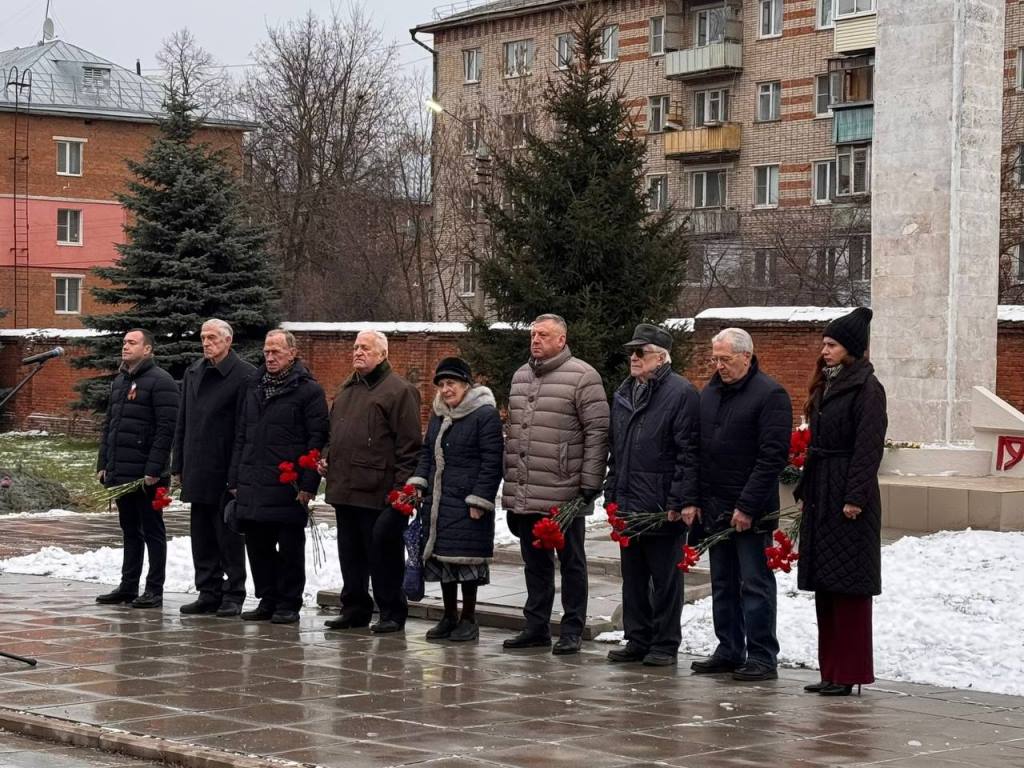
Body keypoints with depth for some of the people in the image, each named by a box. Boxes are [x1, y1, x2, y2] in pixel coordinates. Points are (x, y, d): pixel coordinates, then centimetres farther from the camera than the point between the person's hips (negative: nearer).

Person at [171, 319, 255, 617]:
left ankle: (233, 595, 9)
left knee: (228, 534, 0)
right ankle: (208, 593, 19)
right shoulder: (193, 372, 13)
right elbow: (182, 423, 18)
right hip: (197, 470, 7)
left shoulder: (245, 375, -10)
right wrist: (178, 466, 14)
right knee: (201, 535, 11)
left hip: (226, 471, -7)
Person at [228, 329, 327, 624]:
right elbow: (241, 436, 20)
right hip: (252, 486, 6)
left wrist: (308, 484, -14)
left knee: (290, 548, 1)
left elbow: (317, 439, -8)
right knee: (257, 545, 9)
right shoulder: (254, 387, 16)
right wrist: (235, 478, 14)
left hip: (288, 486, -6)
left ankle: (288, 605, 9)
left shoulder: (308, 390, -3)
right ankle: (268, 600, 20)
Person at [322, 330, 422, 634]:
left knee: (383, 554, -2)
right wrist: (328, 461, 12)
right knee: (350, 553, 13)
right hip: (344, 490, 8)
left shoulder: (399, 391, -7)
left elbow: (410, 445, -12)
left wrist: (402, 487, -16)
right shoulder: (346, 390, 19)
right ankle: (355, 608, 22)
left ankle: (392, 613, 6)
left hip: (379, 493, -8)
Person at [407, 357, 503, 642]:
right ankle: (449, 616, 20)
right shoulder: (438, 415, 15)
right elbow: (427, 452, 24)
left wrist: (479, 500, -16)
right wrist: (418, 482, 8)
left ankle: (468, 619, 7)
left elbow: (492, 462, -12)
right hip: (437, 501, 8)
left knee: (466, 558, -5)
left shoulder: (485, 414, -9)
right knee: (441, 555, 10)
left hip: (466, 503, -7)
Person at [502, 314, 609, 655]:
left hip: (564, 493, -7)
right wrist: (510, 483, 18)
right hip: (524, 495, 7)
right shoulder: (520, 377, 15)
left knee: (571, 562, 4)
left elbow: (598, 432, -11)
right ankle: (536, 627, 23)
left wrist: (590, 483, -15)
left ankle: (572, 631, 10)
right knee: (535, 562, 14)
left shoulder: (582, 377, -8)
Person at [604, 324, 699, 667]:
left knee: (665, 579, 2)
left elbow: (688, 452, -13)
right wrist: (612, 493, 15)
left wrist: (680, 501, -18)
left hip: (663, 506, -7)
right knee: (633, 577, 13)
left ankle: (665, 644, 9)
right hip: (627, 504, 8)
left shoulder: (681, 392, -9)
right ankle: (637, 640, 21)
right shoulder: (624, 393, 16)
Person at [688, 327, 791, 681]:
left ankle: (762, 656, 1)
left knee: (755, 583, -4)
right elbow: (697, 450, 18)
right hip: (715, 508, 7)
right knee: (723, 583, 13)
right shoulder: (709, 394, 14)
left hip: (750, 511, -7)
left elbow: (772, 457, -15)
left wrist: (748, 506, -18)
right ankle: (729, 651, 21)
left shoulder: (770, 395, -10)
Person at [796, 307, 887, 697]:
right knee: (824, 586, 10)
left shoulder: (866, 387, -9)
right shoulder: (826, 386, 17)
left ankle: (850, 672, -1)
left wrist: (855, 497, -20)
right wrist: (805, 489, 15)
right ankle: (831, 671, 16)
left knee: (848, 586, -5)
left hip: (848, 499, -9)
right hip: (821, 498, 9)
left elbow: (869, 446, -15)